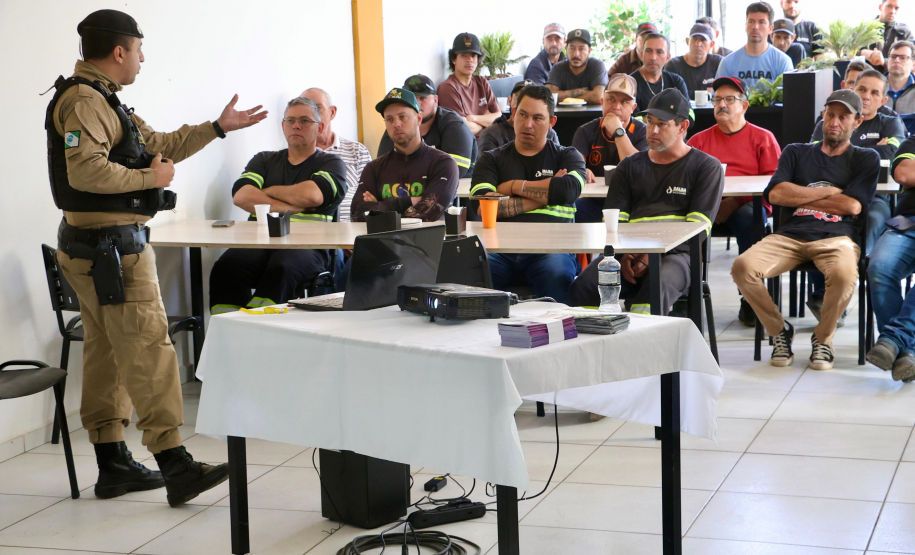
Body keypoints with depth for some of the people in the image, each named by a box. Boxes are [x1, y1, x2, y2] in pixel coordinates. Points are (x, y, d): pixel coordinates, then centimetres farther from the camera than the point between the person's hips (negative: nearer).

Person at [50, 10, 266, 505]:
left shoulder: (103, 102, 19)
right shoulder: (84, 101, -15)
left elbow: (158, 145, 24)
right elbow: (86, 170, -28)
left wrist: (218, 127, 25)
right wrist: (150, 178, -17)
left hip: (99, 246, 11)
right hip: (111, 247, -11)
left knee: (105, 353, 13)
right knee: (148, 352, -12)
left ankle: (112, 465, 20)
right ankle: (175, 467, -13)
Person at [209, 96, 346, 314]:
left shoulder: (331, 164, 16)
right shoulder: (264, 160, 27)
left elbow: (313, 195, -7)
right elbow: (240, 196, 7)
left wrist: (269, 191, 9)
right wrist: (289, 207, 0)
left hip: (306, 247, -3)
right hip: (259, 242, 3)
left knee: (281, 268, -38)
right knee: (226, 267, -30)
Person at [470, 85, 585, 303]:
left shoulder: (567, 156, 20)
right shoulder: (492, 159, 21)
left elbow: (569, 190, -5)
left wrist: (513, 186, 5)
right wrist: (543, 195, 2)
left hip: (550, 248, -1)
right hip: (500, 250, 1)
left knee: (557, 274, -36)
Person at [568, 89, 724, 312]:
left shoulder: (706, 167, 13)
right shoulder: (630, 166, 25)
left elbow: (697, 227, 1)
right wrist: (624, 253, -7)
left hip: (676, 253, -3)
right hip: (630, 253, 3)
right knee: (582, 289, -28)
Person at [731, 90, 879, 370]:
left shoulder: (866, 158, 18)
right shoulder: (796, 152, 24)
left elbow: (852, 206, 1)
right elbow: (776, 194, 5)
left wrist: (798, 196, 6)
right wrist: (830, 191, 5)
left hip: (835, 237, -2)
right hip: (789, 235, 2)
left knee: (845, 275, -39)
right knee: (742, 267, -28)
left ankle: (823, 338, -8)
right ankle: (779, 331, -3)